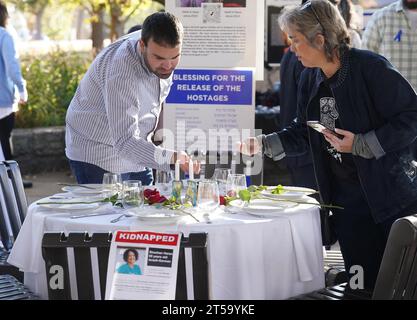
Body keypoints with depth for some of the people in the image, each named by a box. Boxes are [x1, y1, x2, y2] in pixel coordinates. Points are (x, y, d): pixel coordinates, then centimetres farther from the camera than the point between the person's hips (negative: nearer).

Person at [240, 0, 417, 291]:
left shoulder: (371, 67, -16)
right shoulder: (310, 79, 6)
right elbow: (303, 135, 15)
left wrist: (360, 144, -21)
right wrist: (263, 144, 1)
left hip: (392, 193, -6)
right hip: (346, 198, 6)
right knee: (362, 281, 9)